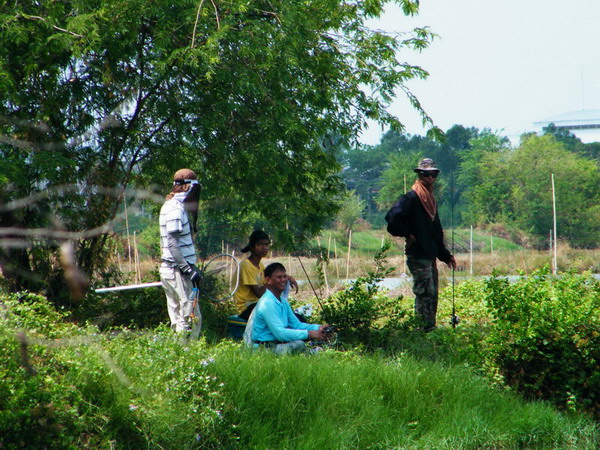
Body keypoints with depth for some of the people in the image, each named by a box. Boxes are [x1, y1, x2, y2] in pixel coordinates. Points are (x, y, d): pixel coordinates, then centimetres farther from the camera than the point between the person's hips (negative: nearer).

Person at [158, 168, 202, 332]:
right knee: (190, 315, -10)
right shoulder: (175, 209, -14)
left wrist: (191, 266, 21)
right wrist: (188, 269, -22)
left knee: (177, 316, 11)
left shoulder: (171, 206, 17)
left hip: (168, 269, 10)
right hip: (177, 271, -10)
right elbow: (173, 243, -20)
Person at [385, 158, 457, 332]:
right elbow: (392, 217, -24)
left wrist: (446, 255, 23)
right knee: (425, 293, -10)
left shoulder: (431, 200, 19)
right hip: (418, 255, -9)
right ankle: (425, 330, -8)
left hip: (430, 256, 9)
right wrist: (408, 234, -14)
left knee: (432, 294, 11)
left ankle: (431, 330, 16)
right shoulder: (412, 198, -10)